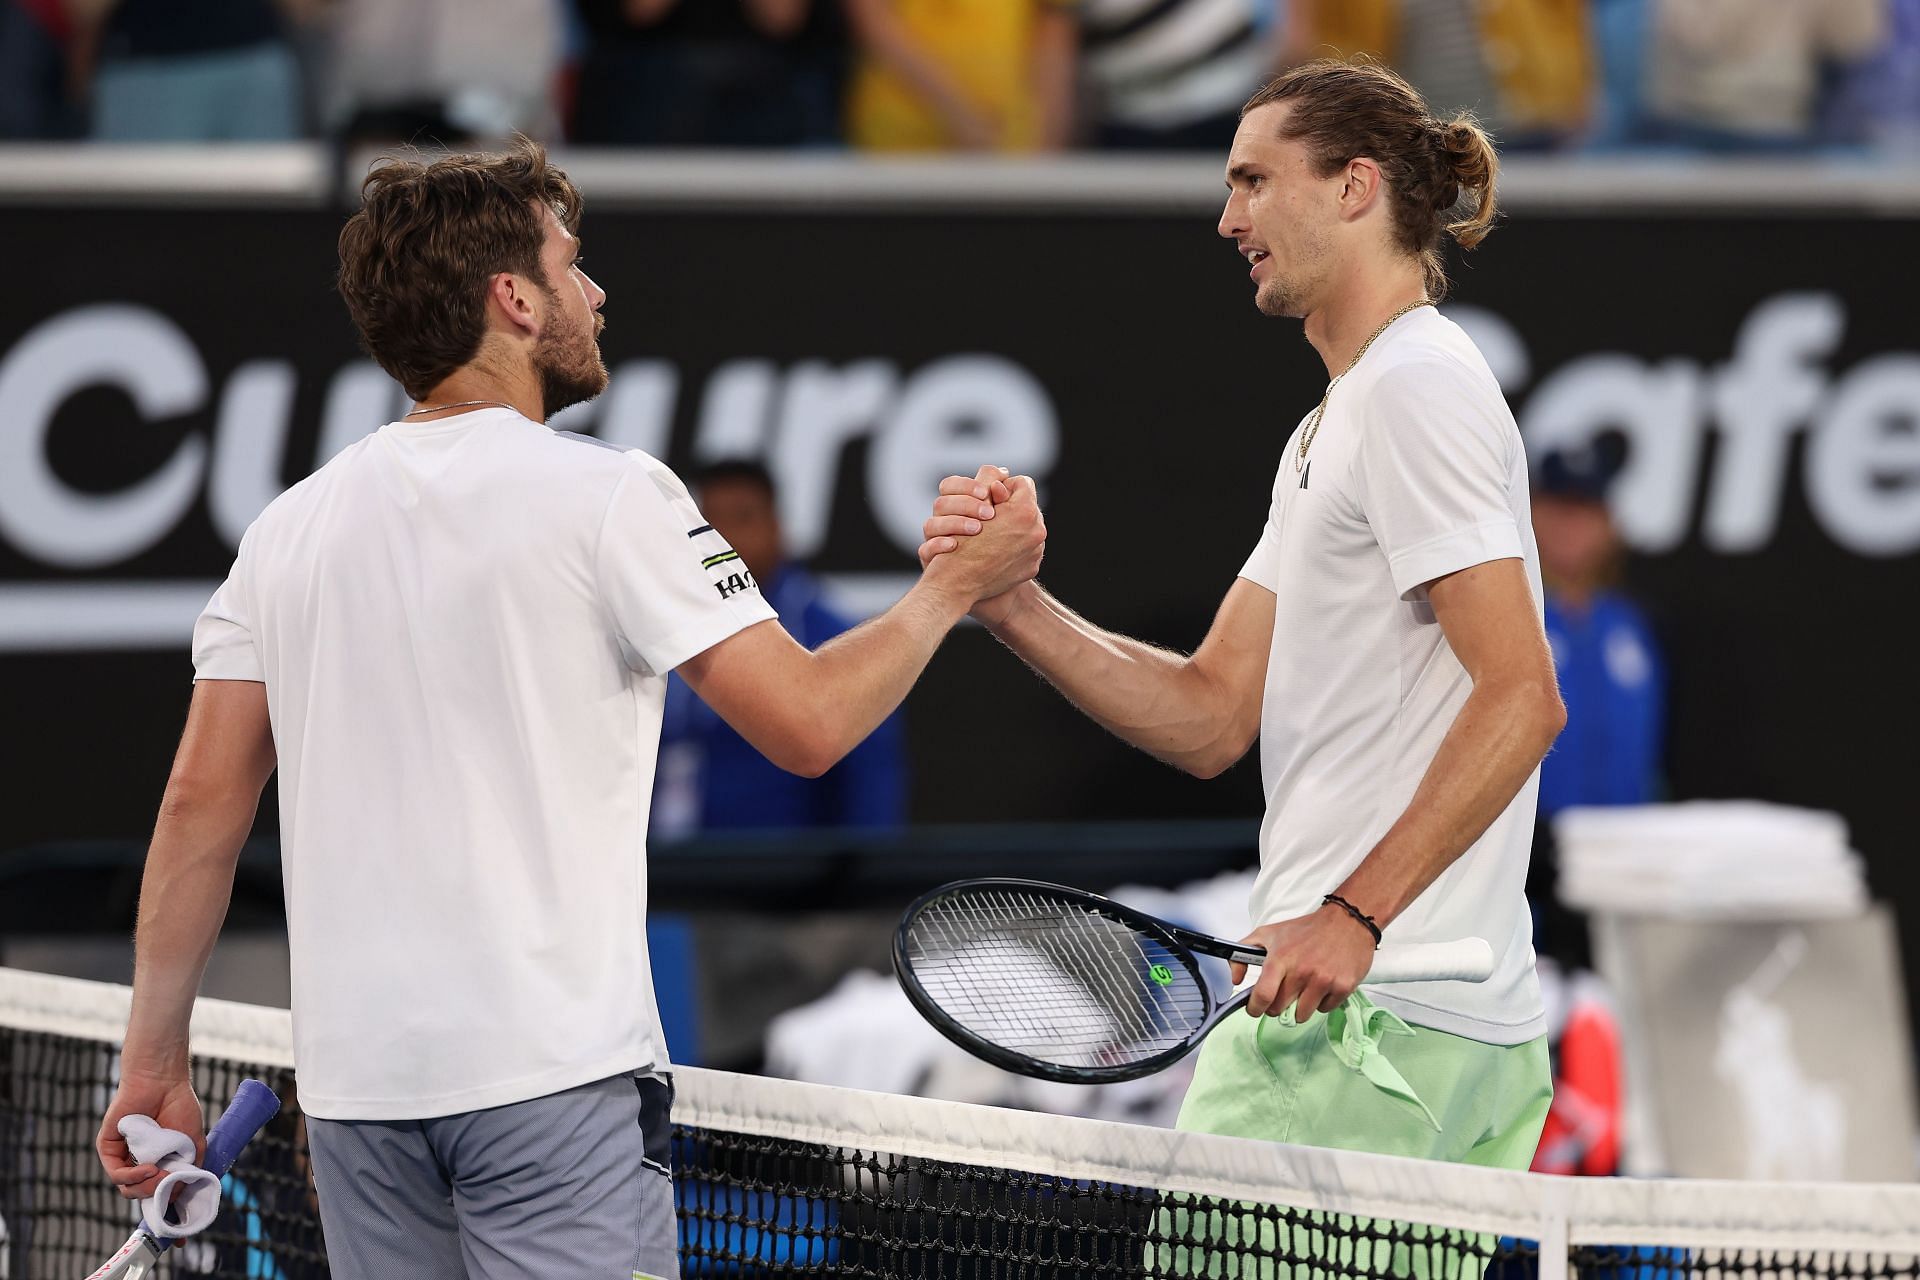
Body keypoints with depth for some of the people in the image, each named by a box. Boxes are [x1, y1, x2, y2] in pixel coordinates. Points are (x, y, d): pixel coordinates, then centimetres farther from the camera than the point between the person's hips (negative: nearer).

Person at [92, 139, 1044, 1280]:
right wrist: (955, 586, 8)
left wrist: (154, 1061, 13)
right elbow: (807, 722, -8)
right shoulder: (610, 494, -6)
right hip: (552, 1061, -5)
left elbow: (202, 802, 8)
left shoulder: (288, 529, 9)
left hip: (353, 1075, 5)